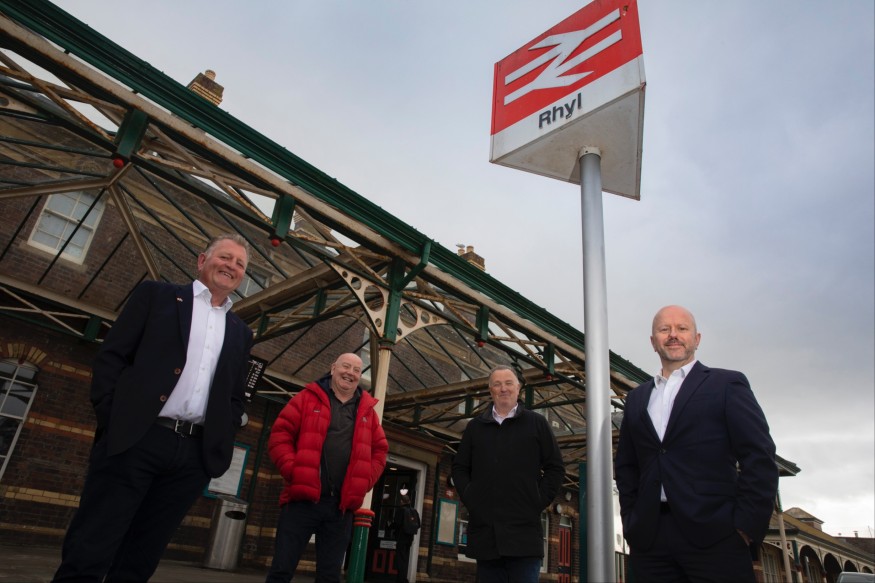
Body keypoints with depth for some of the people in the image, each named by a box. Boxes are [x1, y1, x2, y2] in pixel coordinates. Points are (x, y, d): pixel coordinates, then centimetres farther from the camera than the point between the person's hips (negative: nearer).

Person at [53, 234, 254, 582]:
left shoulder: (241, 333, 18)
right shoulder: (157, 295, 9)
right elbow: (110, 357, 3)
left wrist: (220, 440, 4)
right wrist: (112, 419, -8)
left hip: (194, 455, 3)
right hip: (134, 440, -3)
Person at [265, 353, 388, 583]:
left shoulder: (367, 410, 13)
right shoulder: (308, 398, 4)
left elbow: (379, 449, 16)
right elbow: (280, 434, 0)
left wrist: (364, 482, 3)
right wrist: (293, 471, -12)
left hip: (342, 505, 3)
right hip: (302, 498, -3)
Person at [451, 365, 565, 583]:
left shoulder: (537, 423, 9)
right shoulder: (475, 427, 15)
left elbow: (555, 467, 8)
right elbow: (459, 467, 18)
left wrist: (539, 501, -3)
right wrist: (469, 497, 2)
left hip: (524, 531, -2)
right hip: (485, 530, 3)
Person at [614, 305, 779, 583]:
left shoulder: (727, 384, 5)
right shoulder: (636, 398, 17)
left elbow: (760, 458, -2)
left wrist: (746, 526, -9)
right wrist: (630, 521, 9)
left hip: (714, 536, -3)